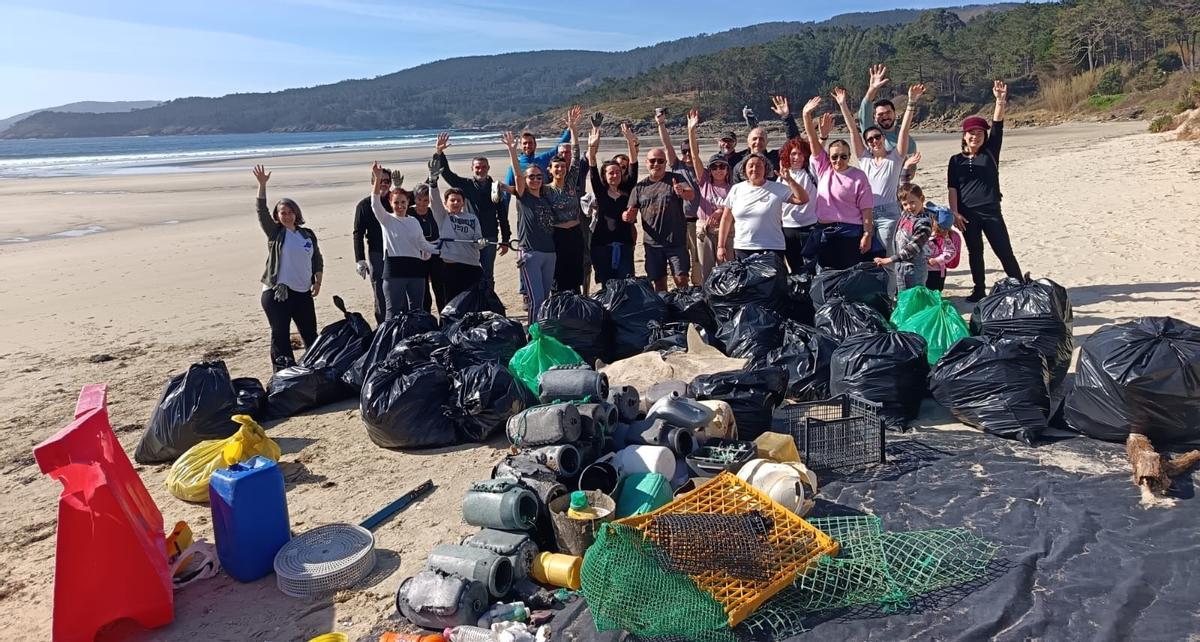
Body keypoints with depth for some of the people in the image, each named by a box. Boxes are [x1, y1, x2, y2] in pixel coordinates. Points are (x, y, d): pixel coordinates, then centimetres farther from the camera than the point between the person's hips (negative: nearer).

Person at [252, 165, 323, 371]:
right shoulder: (275, 233, 0)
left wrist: (317, 280, 5)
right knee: (280, 336, -1)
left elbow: (317, 258, 17)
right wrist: (262, 185, -23)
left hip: (303, 292, 4)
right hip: (276, 294, -4)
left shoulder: (308, 234, 10)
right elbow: (261, 210, -12)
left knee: (311, 334, 12)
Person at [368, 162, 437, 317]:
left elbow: (423, 243, 23)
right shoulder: (387, 220, 2)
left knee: (416, 310, 10)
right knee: (394, 310, -2)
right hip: (394, 269, -4)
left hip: (415, 269, 4)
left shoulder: (413, 221, 15)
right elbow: (375, 203, -14)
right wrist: (378, 179, -26)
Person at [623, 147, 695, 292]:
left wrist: (682, 192, -41)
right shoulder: (640, 187, 9)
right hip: (652, 243, 3)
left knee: (681, 280, -6)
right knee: (658, 282, 9)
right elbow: (632, 213, 10)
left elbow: (691, 195, -18)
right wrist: (627, 216, -14)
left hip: (676, 241, -3)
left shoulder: (675, 179, 0)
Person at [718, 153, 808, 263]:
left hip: (772, 250, -2)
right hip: (742, 249, 2)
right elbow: (726, 220, 10)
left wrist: (789, 179, -14)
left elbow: (803, 199, -8)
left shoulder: (778, 189, 1)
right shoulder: (736, 189, 7)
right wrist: (720, 246, 7)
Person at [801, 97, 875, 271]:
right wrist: (807, 115, -10)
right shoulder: (824, 168, 7)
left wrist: (867, 235, -10)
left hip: (849, 234, -4)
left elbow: (866, 210, -5)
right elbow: (813, 140, 0)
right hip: (823, 232, 4)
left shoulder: (858, 177, -3)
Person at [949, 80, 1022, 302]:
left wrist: (1000, 101, -19)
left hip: (991, 211, -1)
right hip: (967, 214, 1)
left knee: (1004, 252, -1)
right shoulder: (956, 160, 6)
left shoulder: (990, 152, 5)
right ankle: (979, 291, 20)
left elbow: (997, 127, -7)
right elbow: (952, 188, 3)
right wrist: (954, 212, -6)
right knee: (975, 252, 10)